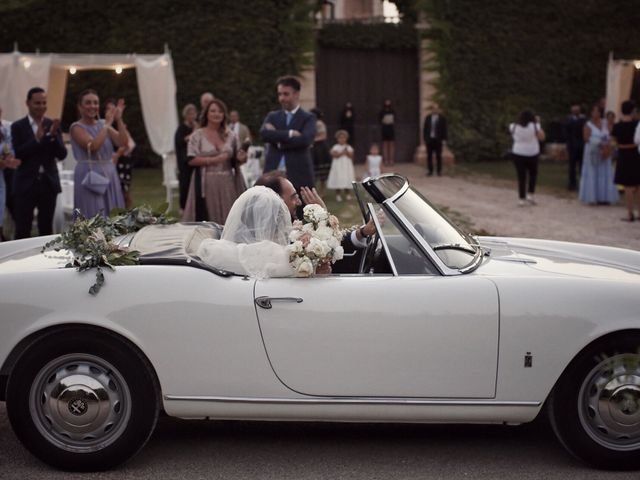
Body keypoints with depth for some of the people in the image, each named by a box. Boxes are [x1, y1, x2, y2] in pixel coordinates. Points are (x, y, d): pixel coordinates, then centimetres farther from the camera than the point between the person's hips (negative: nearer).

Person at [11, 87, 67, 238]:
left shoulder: (52, 125, 5)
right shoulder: (18, 126, 0)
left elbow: (62, 155, -2)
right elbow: (18, 154, -10)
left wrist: (53, 135, -17)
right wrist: (36, 138, -21)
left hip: (48, 183, 2)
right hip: (26, 183, -2)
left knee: (46, 228, 9)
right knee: (22, 229, 0)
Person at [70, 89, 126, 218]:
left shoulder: (103, 124, 11)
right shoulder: (77, 127, -5)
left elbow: (123, 142, 0)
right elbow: (93, 146, -21)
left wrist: (119, 120, -7)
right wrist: (107, 124, -13)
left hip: (109, 174, 6)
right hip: (89, 176, -6)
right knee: (93, 217, -5)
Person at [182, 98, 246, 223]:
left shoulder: (230, 136, 10)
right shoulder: (197, 135, 0)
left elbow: (235, 159, 17)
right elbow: (191, 160, -8)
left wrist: (241, 158, -7)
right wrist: (214, 159, -16)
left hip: (227, 185, 3)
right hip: (206, 184, -3)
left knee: (227, 217, 2)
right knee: (205, 218, -4)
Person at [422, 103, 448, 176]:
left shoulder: (442, 118, 2)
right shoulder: (427, 118, 8)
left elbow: (444, 129, 1)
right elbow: (425, 129, 9)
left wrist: (444, 139, -5)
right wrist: (425, 138, 2)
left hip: (438, 140, -2)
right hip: (429, 139, 2)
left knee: (438, 156, 1)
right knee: (429, 156, 2)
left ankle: (439, 171, 6)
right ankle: (430, 171, 8)